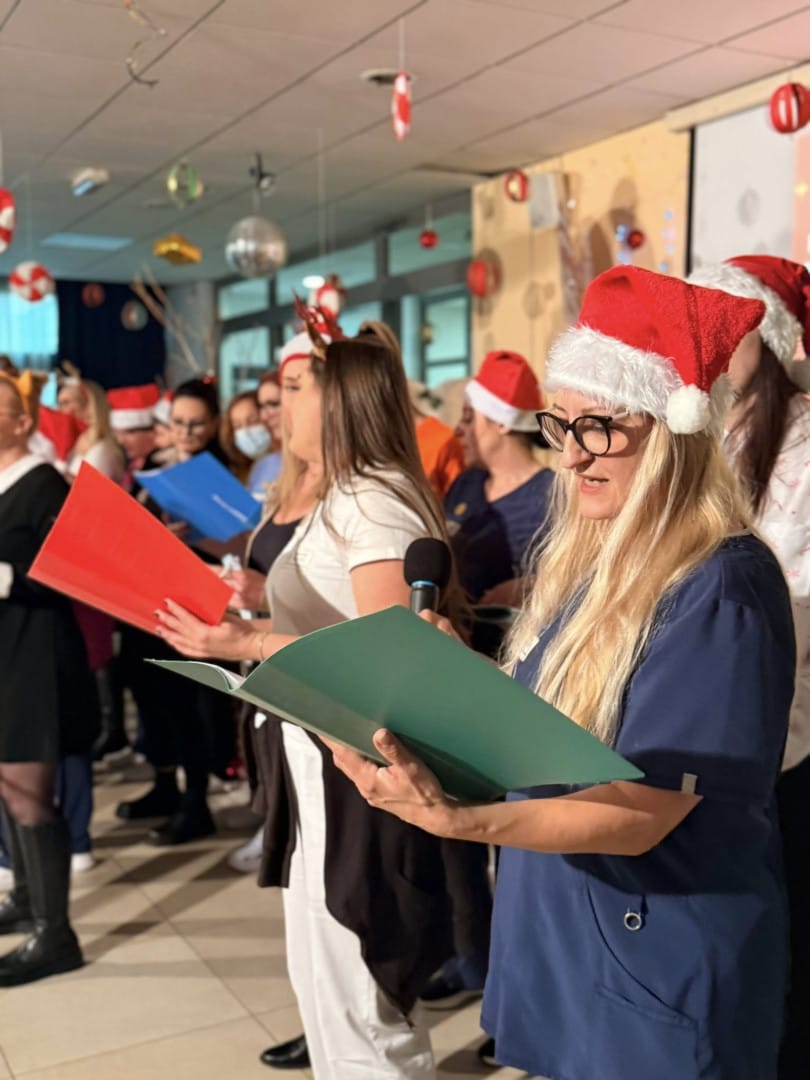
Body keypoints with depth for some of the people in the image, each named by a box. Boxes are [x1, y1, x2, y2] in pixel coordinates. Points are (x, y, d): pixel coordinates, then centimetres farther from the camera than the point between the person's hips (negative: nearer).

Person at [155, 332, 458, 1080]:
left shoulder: (374, 505, -19)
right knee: (323, 978, 22)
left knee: (353, 999, 3)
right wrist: (250, 622, 8)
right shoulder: (343, 500, 13)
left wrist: (251, 646, -27)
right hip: (324, 759, 10)